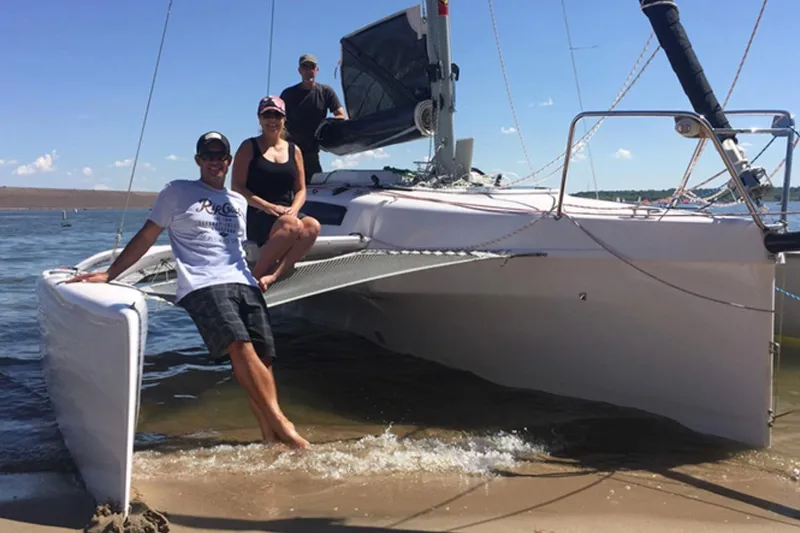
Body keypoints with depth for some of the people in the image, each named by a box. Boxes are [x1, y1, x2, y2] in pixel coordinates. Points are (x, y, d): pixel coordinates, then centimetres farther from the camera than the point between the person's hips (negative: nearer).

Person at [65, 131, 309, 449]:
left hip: (244, 284, 5)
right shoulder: (177, 192, 10)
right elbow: (146, 237, 9)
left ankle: (270, 434, -14)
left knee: (263, 356, -11)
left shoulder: (238, 202, 23)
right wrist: (108, 274, 4)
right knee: (240, 347, -26)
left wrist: (258, 277, 15)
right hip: (202, 286, -5)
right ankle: (278, 421, -23)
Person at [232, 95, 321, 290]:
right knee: (292, 225, -36)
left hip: (287, 213, 4)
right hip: (255, 215, -4)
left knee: (312, 226, -30)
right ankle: (255, 275, -22)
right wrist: (267, 206, -15)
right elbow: (237, 187, -2)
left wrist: (293, 209, -9)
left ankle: (273, 275, -37)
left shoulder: (294, 150, 17)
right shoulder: (249, 147, 6)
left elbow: (301, 190, 14)